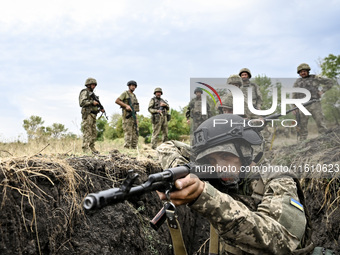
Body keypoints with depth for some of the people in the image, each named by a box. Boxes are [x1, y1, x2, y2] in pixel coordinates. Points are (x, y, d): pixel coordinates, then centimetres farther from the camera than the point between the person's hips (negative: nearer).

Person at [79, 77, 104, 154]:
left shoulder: (92, 93, 23)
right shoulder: (85, 92, -3)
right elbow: (82, 102, -18)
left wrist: (100, 109, 9)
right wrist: (92, 102, -17)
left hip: (93, 115, 9)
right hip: (87, 115, -9)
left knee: (94, 133, 9)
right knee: (87, 133, -12)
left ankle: (92, 148, 15)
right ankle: (85, 149, -13)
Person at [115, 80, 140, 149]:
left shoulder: (134, 95, 21)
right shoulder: (125, 93, -2)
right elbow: (117, 101, -12)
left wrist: (136, 119, 16)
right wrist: (126, 105, -20)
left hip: (133, 115, 8)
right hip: (127, 116, -8)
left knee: (135, 133, 4)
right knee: (128, 133, -11)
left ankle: (134, 148, 8)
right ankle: (127, 148, -9)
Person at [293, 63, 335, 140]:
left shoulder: (315, 78, 10)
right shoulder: (297, 82, 19)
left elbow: (331, 82, 11)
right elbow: (294, 96, 20)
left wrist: (322, 91, 1)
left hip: (314, 105, -2)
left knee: (320, 123, -9)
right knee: (302, 126, 1)